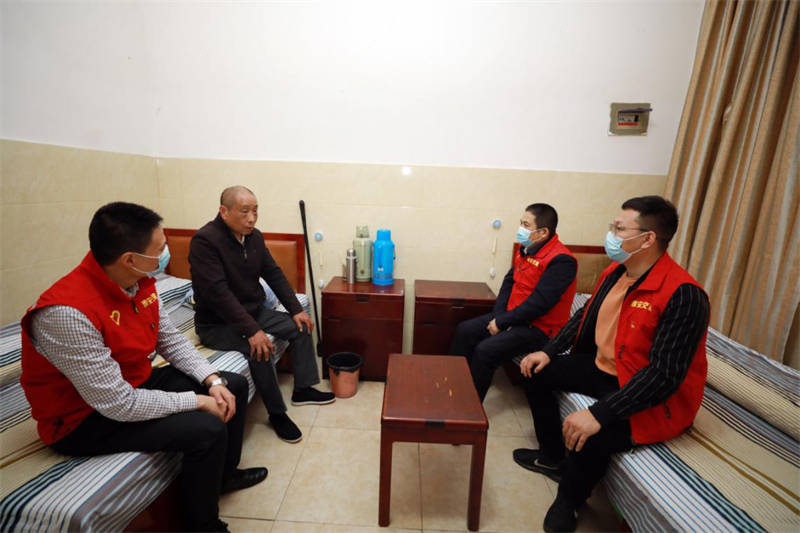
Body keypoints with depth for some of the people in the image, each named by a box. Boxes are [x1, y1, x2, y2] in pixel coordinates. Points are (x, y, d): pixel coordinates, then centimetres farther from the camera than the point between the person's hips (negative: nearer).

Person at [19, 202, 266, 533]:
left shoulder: (141, 282, -9)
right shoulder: (67, 312, -33)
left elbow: (170, 340, 2)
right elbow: (118, 404, -31)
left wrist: (212, 380, -10)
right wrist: (197, 401, -22)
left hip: (138, 383, 8)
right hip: (86, 418, -8)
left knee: (234, 385, 7)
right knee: (207, 430, -25)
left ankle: (224, 474, 30)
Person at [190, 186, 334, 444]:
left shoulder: (254, 236, 0)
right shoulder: (204, 240, -23)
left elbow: (274, 274, 5)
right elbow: (218, 292, -30)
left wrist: (297, 310, -2)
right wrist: (252, 330, -34)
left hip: (254, 311, 8)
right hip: (216, 323, -8)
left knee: (300, 326, 0)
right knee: (259, 348, -31)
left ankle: (302, 390, 13)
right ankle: (276, 413, -10)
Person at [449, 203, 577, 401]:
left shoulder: (561, 260, -21)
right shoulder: (526, 250, 6)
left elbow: (539, 303, -25)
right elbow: (509, 282, 8)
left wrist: (502, 322, -18)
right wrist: (498, 316, -6)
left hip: (538, 327, -8)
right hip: (513, 316, 9)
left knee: (485, 350, -24)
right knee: (464, 331, -1)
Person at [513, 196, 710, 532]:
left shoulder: (683, 296, -26)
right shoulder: (615, 271, -2)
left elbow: (664, 375, -30)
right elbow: (584, 316, 11)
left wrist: (599, 414, -36)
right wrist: (548, 352, 1)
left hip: (653, 396, -8)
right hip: (603, 367, 8)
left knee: (591, 437, -31)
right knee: (536, 371, 7)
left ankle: (568, 501, 5)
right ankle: (552, 457, 24)